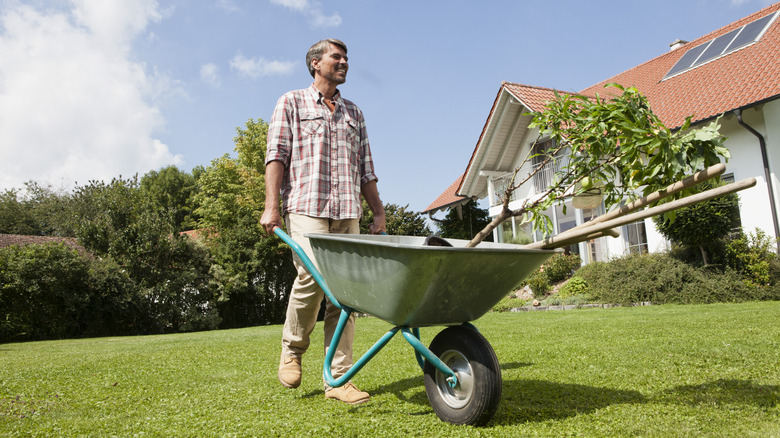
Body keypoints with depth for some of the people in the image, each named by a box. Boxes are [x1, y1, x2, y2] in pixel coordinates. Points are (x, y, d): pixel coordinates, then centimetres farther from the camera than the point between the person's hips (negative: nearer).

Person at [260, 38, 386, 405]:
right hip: (305, 206, -4)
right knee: (313, 275, -22)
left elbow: (365, 168, 22)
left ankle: (338, 378, 2)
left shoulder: (353, 113, 25)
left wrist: (378, 212, 15)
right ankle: (292, 349, 5)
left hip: (348, 212, 4)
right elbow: (276, 155, 0)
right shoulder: (291, 103, 13)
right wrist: (271, 207, -11)